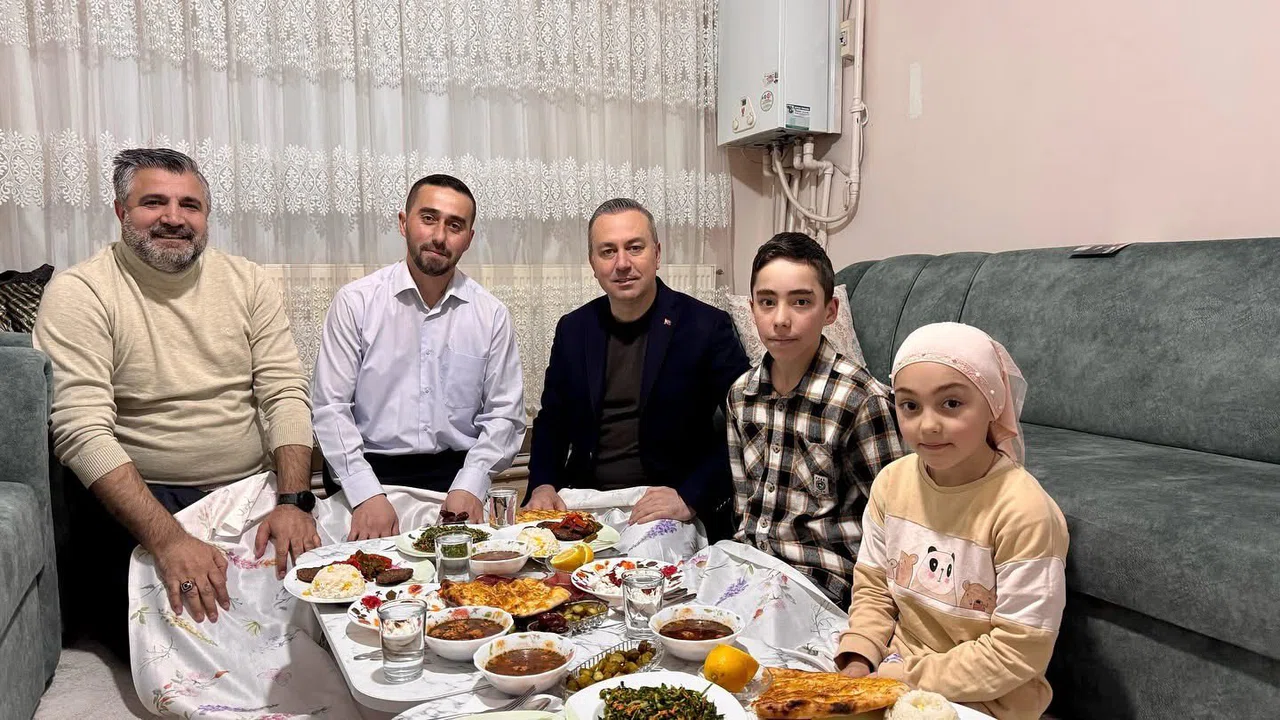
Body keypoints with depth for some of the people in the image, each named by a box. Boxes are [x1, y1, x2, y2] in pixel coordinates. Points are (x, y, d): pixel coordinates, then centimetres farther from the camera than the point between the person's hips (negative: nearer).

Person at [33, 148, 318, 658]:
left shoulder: (246, 282, 6)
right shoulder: (79, 293, -5)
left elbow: (285, 395, -1)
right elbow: (82, 432, -15)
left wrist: (293, 501, -17)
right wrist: (169, 539, -27)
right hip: (135, 499, -3)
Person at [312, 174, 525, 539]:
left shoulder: (491, 314, 4)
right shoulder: (355, 302, 1)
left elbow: (503, 414, 4)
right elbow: (330, 407, -3)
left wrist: (468, 487, -11)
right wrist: (367, 495, -15)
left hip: (457, 473, 1)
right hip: (369, 473, -1)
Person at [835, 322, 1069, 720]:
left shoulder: (1023, 509, -22)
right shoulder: (891, 482, -5)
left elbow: (1019, 650, -18)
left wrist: (910, 678, -17)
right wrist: (858, 662, -9)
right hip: (893, 670, 5)